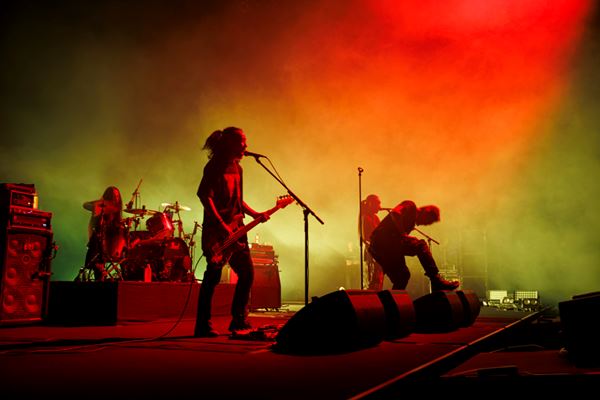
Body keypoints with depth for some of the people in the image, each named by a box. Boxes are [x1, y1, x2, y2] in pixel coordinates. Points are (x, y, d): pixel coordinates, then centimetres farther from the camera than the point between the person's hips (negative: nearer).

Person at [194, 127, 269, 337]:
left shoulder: (237, 168, 17)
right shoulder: (215, 166, -9)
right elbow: (204, 195, -19)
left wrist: (255, 214, 12)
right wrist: (221, 225, -24)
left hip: (236, 229, 9)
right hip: (216, 229, -9)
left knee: (247, 273, 8)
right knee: (213, 275, -7)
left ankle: (239, 321, 20)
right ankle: (203, 326, 2)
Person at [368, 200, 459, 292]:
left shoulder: (412, 220, 29)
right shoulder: (410, 206, 2)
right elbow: (394, 213, -18)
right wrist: (402, 234, -17)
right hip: (384, 240, -10)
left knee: (402, 276, 9)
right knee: (420, 245, -13)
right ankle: (436, 280, -15)